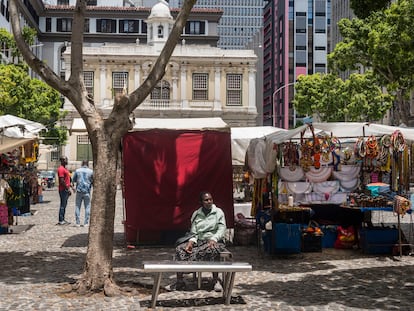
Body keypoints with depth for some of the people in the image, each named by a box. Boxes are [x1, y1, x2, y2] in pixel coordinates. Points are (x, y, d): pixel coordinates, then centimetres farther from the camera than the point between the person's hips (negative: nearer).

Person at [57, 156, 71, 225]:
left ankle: (63, 220, 17)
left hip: (66, 190, 10)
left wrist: (69, 189, 19)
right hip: (63, 190, -10)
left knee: (64, 205, 12)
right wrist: (67, 189, -18)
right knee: (63, 205, -7)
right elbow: (62, 181, -20)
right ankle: (61, 220, -4)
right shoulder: (61, 169, -14)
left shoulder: (65, 169, 18)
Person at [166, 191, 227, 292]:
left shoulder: (218, 212, 3)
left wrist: (213, 239, -23)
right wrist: (191, 242, -13)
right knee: (180, 249, -20)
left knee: (211, 250, -40)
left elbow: (221, 229, -5)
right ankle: (180, 281, -21)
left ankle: (216, 280, -27)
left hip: (214, 241, -3)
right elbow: (193, 233, 9)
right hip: (199, 241, 4)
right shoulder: (196, 214, 11)